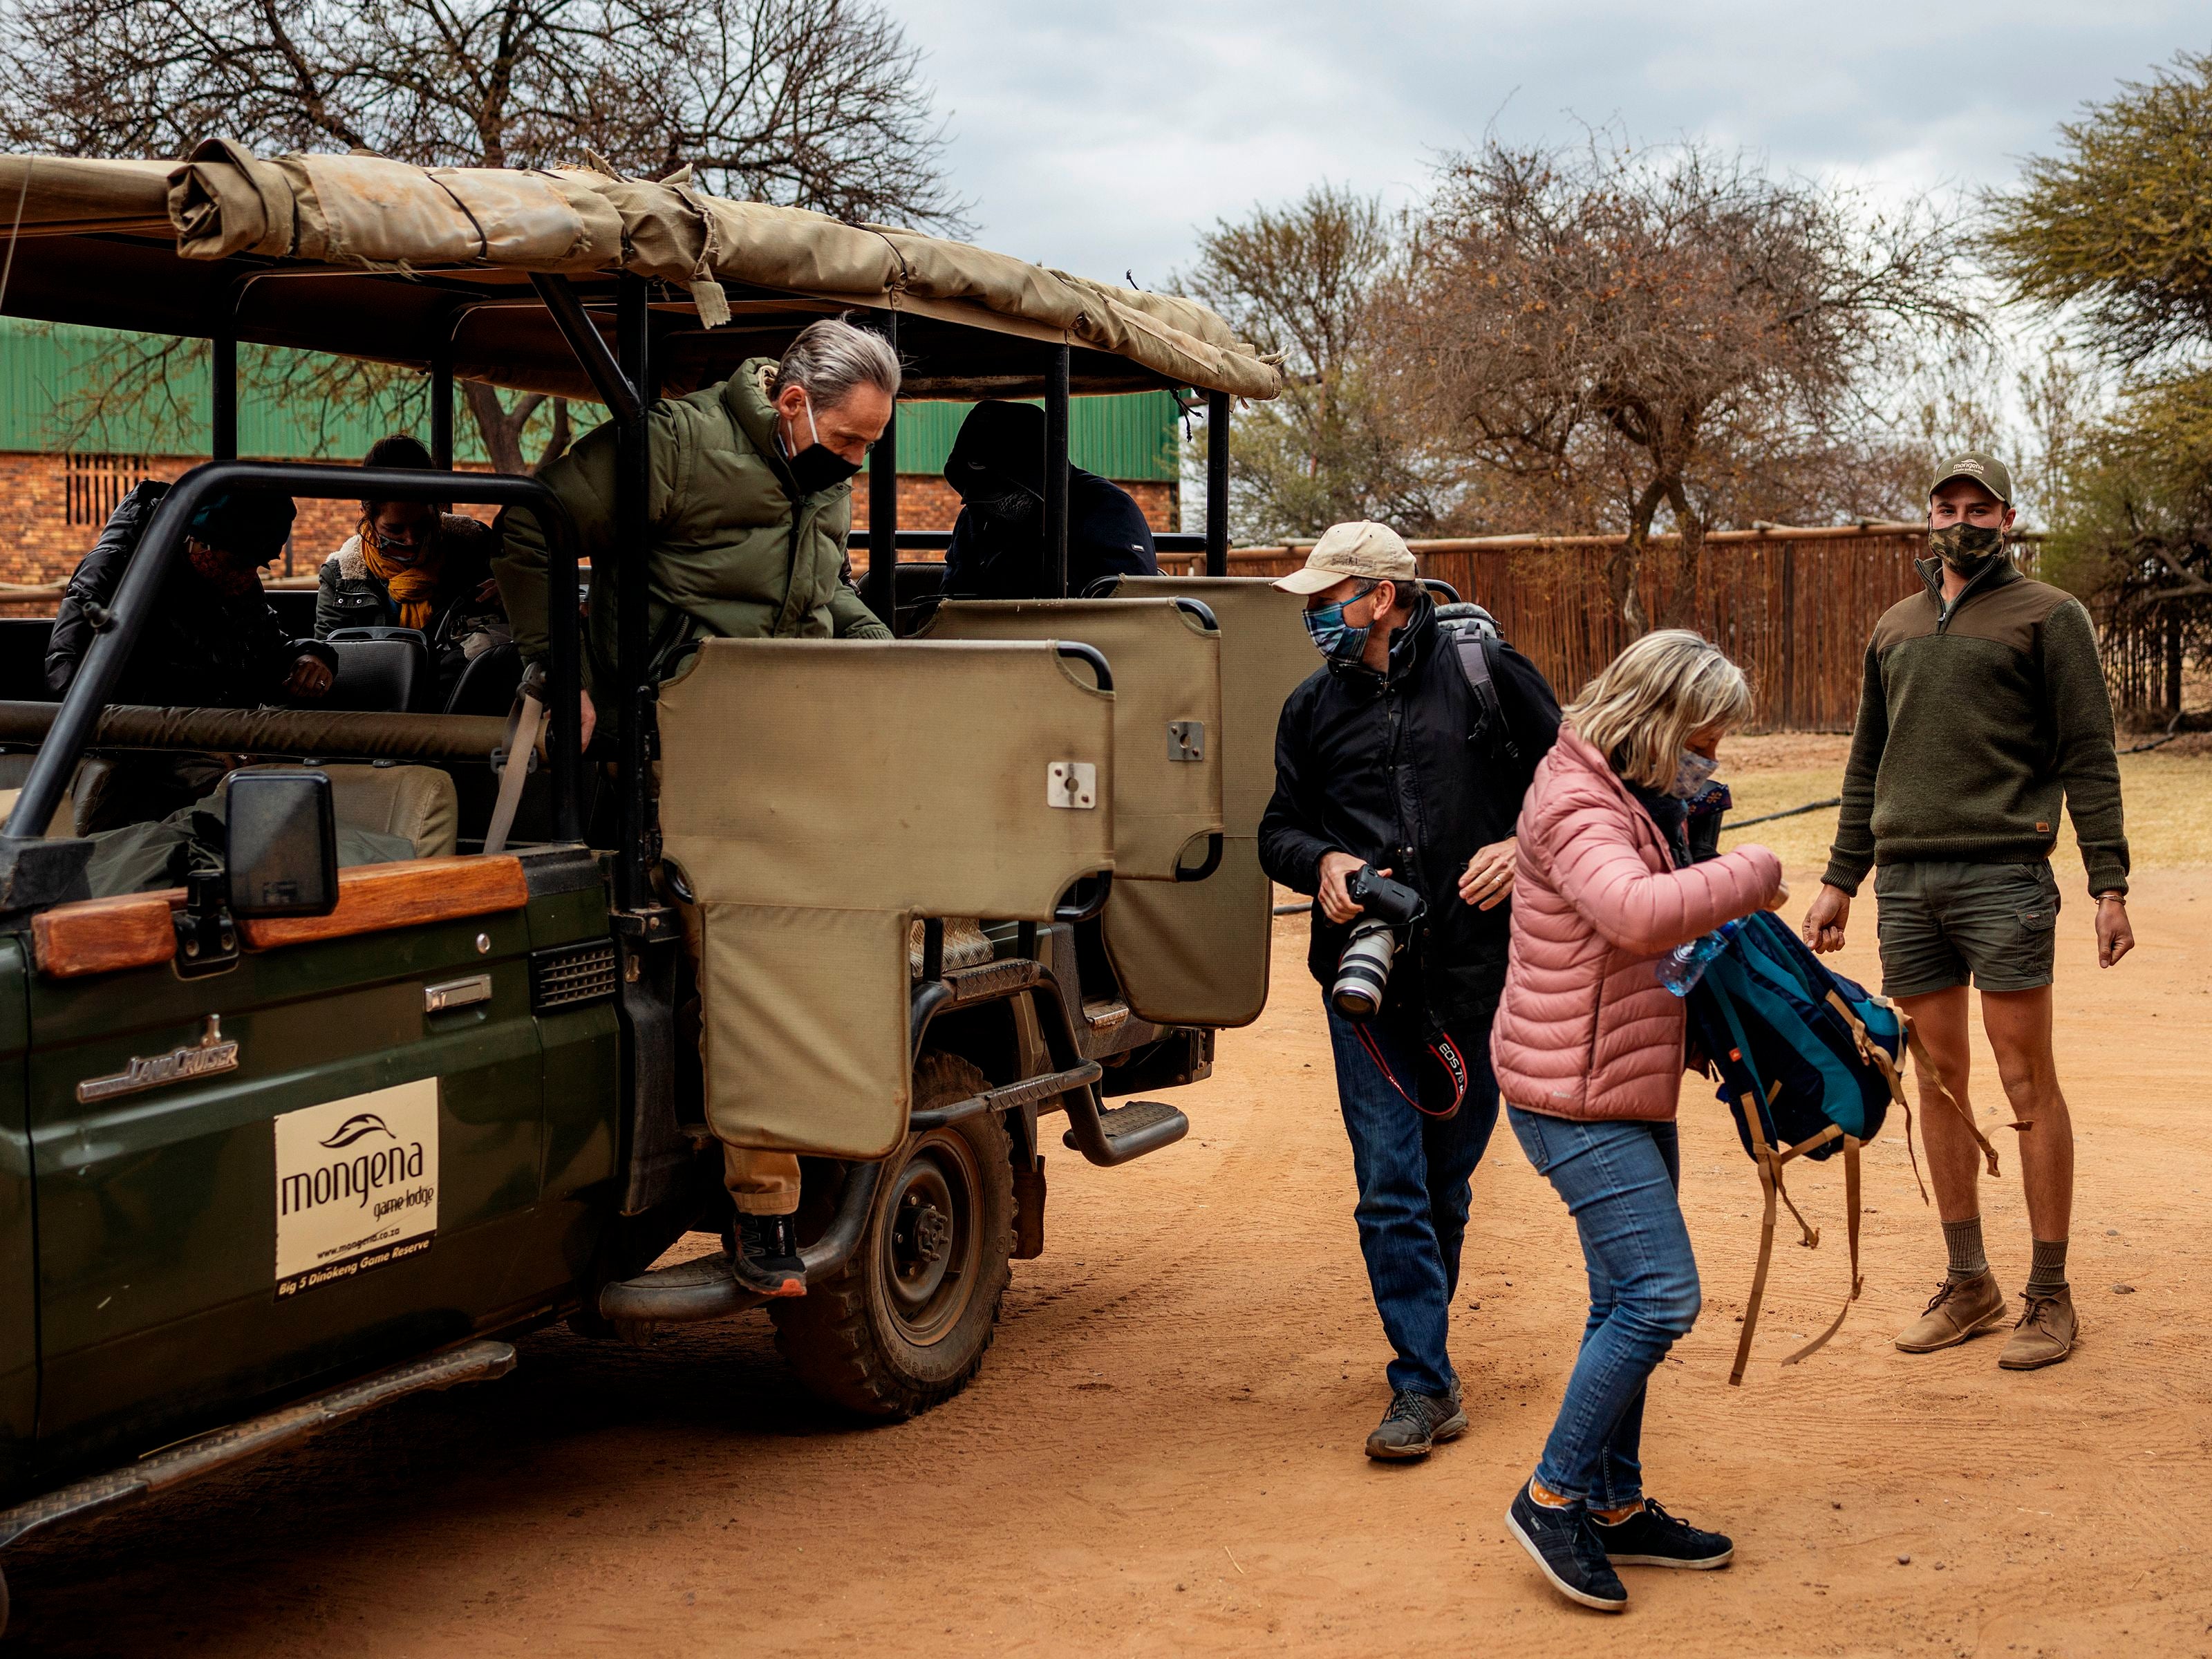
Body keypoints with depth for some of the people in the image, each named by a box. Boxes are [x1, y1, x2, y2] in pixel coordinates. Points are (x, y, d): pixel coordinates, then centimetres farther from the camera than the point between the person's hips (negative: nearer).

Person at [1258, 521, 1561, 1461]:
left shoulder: (1489, 676, 1)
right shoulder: (1313, 709, 11)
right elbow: (1280, 827, 17)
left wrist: (1523, 847, -11)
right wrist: (1322, 862, -5)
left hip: (1477, 967, -1)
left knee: (1448, 1172, 12)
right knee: (1391, 1182, -6)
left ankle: (1424, 1339, 31)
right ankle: (1424, 1382, -2)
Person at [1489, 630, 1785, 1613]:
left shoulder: (1639, 801, 15)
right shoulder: (1576, 805, -19)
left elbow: (1667, 914, 26)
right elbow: (1639, 912, -37)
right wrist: (1752, 875, -24)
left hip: (1630, 1089, 11)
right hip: (1576, 1097, -10)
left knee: (1631, 1305, 14)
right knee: (1659, 1295, -12)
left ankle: (1617, 1507, 24)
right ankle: (1553, 1496, -1)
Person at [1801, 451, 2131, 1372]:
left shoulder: (2048, 616, 2)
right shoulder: (1894, 629, 18)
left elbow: (2089, 758, -2)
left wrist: (2109, 885, -9)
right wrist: (1840, 879, 17)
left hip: (2003, 873, -5)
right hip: (1904, 881, 5)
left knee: (2027, 1081, -3)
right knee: (1940, 1079, 9)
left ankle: (2049, 1296, 6)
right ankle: (1967, 1283, 19)